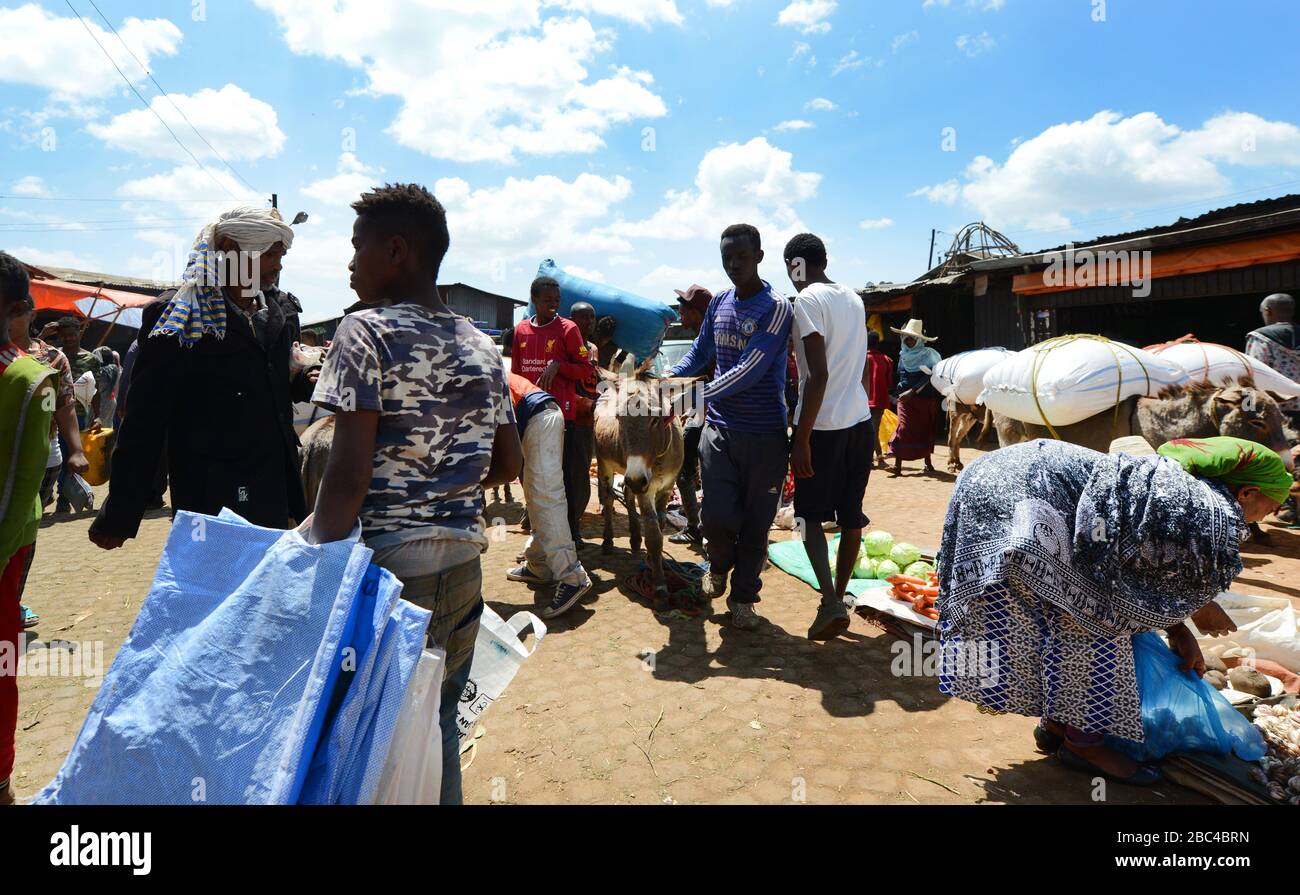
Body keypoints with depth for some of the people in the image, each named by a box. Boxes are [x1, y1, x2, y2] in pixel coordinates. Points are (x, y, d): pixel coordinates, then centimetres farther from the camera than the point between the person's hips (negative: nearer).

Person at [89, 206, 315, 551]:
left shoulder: (281, 310, 9)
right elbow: (144, 419, -8)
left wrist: (304, 383, -1)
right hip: (210, 500, -6)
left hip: (275, 494, 6)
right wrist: (119, 516, -6)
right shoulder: (176, 317, -7)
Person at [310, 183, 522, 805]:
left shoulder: (367, 332, -10)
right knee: (439, 724, 18)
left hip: (392, 566, -6)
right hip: (464, 565, 6)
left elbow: (349, 474, -17)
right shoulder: (482, 347, 8)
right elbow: (508, 465, 14)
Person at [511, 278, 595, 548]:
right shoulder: (520, 330, 11)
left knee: (568, 475, -3)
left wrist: (558, 365, -17)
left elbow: (586, 370, -2)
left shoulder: (568, 329, -2)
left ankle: (571, 532, 7)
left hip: (562, 413, -5)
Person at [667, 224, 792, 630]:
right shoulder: (718, 304, 8)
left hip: (765, 434, -3)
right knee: (717, 515, -3)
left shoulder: (776, 308, -11)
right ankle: (719, 566, 30)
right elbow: (698, 354, 15)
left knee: (756, 522, 7)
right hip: (720, 428, 4)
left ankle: (743, 596, 27)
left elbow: (749, 371, -20)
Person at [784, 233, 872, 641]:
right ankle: (838, 599, 23)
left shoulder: (807, 301, -11)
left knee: (810, 514, 6)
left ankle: (830, 603, -7)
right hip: (860, 422, 7)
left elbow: (818, 375, -20)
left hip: (824, 425, -7)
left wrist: (801, 439, -18)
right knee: (851, 516, 12)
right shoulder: (854, 298, 14)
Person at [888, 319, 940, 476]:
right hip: (905, 398, 2)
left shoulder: (928, 354, -4)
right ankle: (898, 464, -15)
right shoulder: (903, 355, 10)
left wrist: (912, 391, -17)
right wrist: (902, 391, 10)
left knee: (925, 429, 7)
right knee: (904, 428, -10)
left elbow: (928, 377, -11)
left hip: (925, 398, -2)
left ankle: (928, 462, 21)